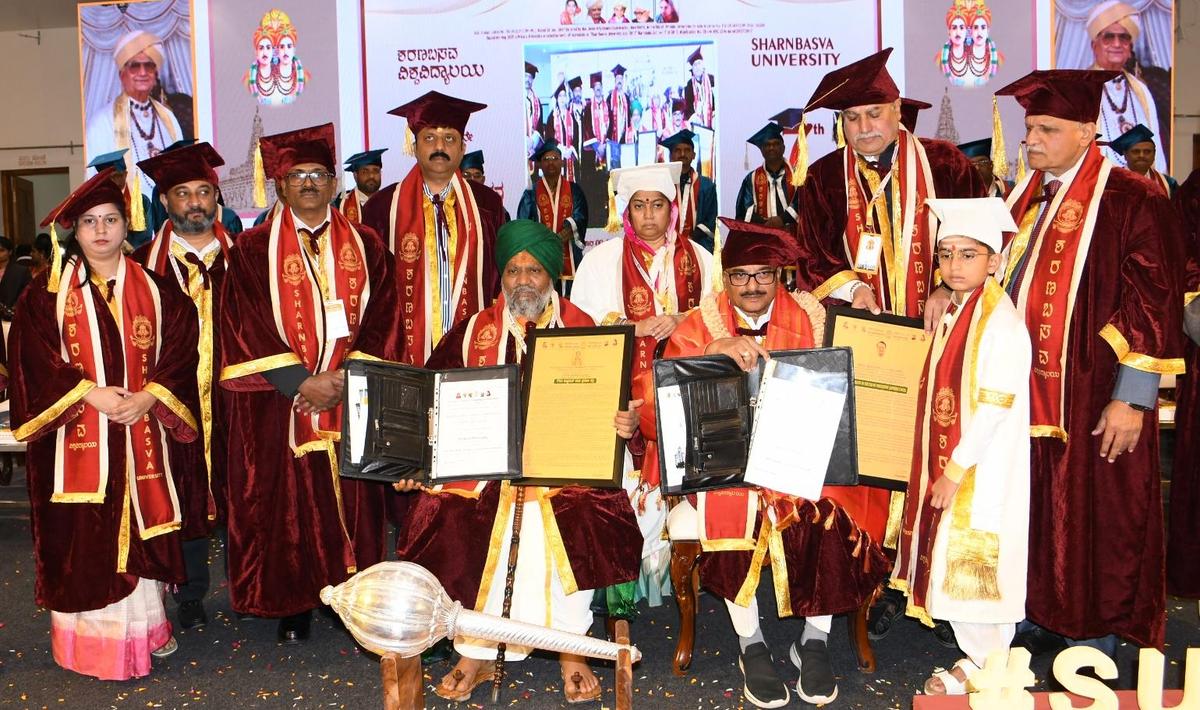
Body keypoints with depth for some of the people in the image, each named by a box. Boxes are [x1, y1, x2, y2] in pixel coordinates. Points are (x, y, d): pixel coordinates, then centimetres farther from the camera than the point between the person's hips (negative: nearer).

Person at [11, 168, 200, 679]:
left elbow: (180, 357, 2)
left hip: (142, 436, 2)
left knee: (139, 528, 10)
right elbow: (33, 363, -5)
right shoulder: (46, 294, 1)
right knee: (84, 539, 0)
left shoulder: (156, 291, 6)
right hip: (76, 439, -2)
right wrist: (90, 393, -15)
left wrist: (148, 397, -13)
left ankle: (144, 625, 24)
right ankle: (93, 638, 12)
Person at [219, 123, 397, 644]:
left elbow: (380, 322, 2)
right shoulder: (253, 249, 2)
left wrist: (346, 377, -11)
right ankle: (293, 607, 17)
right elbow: (247, 327, -5)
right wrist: (302, 381, -13)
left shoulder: (365, 245, 8)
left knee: (351, 500, 6)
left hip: (353, 401, 2)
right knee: (289, 505, 4)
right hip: (280, 402, -1)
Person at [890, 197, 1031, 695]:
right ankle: (977, 649, 31)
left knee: (972, 556, 2)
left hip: (982, 467, -8)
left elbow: (994, 404, -21)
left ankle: (985, 661, 19)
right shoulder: (951, 311, 8)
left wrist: (957, 468, -19)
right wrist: (941, 465, 11)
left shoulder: (1001, 321, -18)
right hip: (947, 459, 8)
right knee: (949, 555, 15)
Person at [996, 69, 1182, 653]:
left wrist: (1132, 398, -17)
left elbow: (1154, 301, -13)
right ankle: (1031, 618, 31)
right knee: (1029, 511, 14)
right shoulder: (1023, 197, 11)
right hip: (1021, 392, 6)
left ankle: (1093, 639, 22)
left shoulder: (1131, 201, -10)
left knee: (1090, 522, 5)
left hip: (1090, 398, -6)